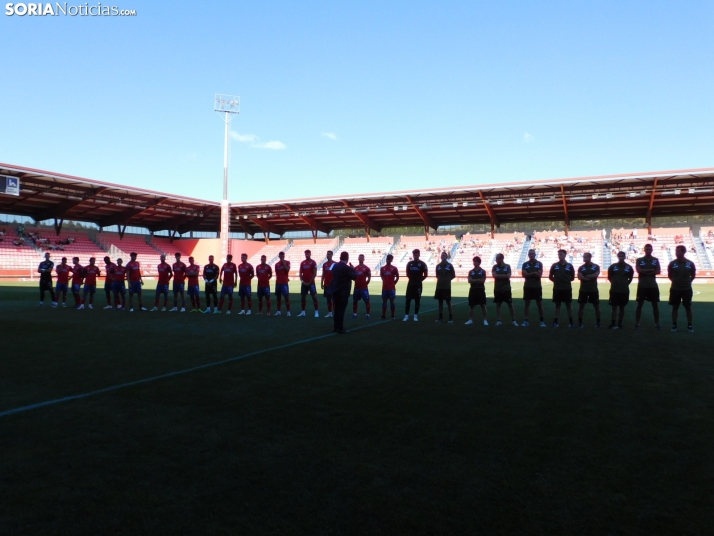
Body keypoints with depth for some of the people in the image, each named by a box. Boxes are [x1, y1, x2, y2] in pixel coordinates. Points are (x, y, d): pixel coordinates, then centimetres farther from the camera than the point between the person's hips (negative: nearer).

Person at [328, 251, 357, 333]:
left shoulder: (335, 266, 7)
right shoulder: (347, 268, -15)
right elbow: (354, 277, -8)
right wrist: (352, 269, 6)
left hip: (335, 291, 7)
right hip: (343, 292, -7)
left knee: (337, 310, 13)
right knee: (341, 310, -5)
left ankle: (336, 327, 18)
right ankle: (340, 329, -3)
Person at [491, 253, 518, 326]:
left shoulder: (507, 266, 0)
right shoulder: (495, 267, 4)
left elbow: (508, 276, -11)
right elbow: (494, 275, -11)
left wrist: (499, 276, -9)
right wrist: (504, 276, -12)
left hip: (506, 288, -1)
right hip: (497, 289, 2)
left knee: (510, 304, 1)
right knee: (498, 304, 5)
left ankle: (513, 320, 7)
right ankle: (498, 321, 10)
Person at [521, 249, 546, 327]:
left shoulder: (539, 264, 1)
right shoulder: (525, 264, 4)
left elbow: (539, 275, -8)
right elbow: (524, 274, -8)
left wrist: (529, 274, -10)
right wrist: (534, 273, -12)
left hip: (537, 287, -1)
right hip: (527, 287, 1)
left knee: (540, 304, 3)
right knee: (527, 304, 4)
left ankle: (542, 321, 8)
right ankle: (525, 321, 8)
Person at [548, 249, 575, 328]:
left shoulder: (569, 266, 0)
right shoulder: (554, 265, 2)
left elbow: (572, 277, 7)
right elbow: (550, 276, 8)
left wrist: (566, 281, 1)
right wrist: (556, 281, 3)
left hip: (567, 289, -1)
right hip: (557, 289, 1)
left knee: (569, 305, 4)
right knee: (557, 305, 8)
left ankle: (571, 322, 11)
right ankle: (555, 321, 11)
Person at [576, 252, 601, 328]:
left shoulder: (596, 266, 0)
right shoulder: (581, 267, 4)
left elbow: (596, 275, -15)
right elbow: (579, 277, -10)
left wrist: (586, 276, -9)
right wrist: (590, 277, -15)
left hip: (593, 290, -1)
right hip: (583, 290, 1)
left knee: (597, 306, 5)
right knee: (581, 305, 3)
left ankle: (598, 322, 16)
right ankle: (580, 322, 11)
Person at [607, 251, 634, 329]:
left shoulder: (629, 267, 1)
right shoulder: (612, 266, -1)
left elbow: (630, 278, 13)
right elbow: (609, 277, 9)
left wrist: (625, 284, 9)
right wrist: (615, 283, 9)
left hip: (624, 291, 1)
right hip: (614, 290, -1)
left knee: (622, 307, 7)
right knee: (614, 307, 1)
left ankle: (619, 323, 14)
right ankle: (613, 323, 5)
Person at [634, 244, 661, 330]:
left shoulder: (655, 260, 6)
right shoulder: (639, 260, 2)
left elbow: (658, 271, -5)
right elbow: (638, 270, -13)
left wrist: (645, 272, -12)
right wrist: (651, 270, -12)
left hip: (653, 286, 2)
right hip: (642, 286, -2)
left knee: (655, 305, 4)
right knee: (639, 305, 2)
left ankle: (657, 324, 11)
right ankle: (637, 323, 7)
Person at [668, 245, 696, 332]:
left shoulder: (690, 263, -5)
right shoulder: (672, 263, -5)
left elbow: (693, 275, 10)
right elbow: (669, 275, 8)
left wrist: (687, 282, 5)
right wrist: (676, 281, 5)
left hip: (687, 289, 0)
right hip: (675, 289, 0)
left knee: (688, 307, 7)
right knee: (675, 307, 7)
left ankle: (689, 325, 15)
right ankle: (674, 325, 14)